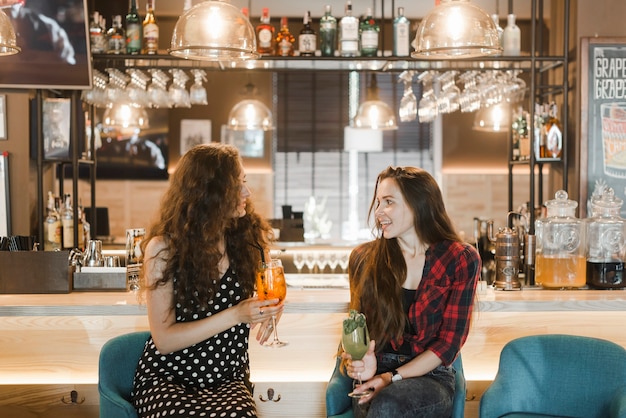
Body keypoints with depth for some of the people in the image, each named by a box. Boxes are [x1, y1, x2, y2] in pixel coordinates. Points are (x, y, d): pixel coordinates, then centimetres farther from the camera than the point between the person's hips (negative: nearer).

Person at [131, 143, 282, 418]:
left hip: (228, 381, 2)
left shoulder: (249, 237, 2)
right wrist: (235, 316, -19)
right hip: (167, 378, -2)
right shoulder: (164, 248, -8)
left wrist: (270, 311, -5)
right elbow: (164, 339, -9)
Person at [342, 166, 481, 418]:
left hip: (430, 378, -1)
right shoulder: (364, 258, 7)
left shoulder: (460, 260, 0)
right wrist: (360, 363, -9)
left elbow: (449, 341, -3)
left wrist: (393, 378, -14)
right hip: (375, 377, 1)